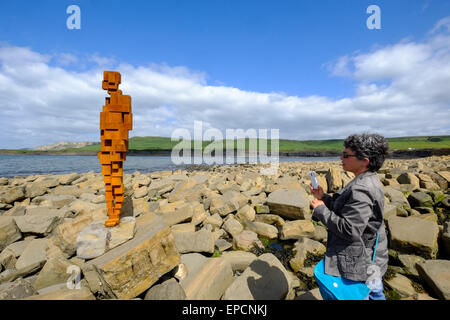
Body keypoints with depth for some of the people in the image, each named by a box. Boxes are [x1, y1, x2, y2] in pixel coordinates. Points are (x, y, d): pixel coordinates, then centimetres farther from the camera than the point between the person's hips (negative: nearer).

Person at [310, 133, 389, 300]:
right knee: (375, 293, 29)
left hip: (359, 263, -10)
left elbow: (350, 230, -31)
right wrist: (323, 197, 0)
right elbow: (346, 211, 9)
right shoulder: (369, 181, 3)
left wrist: (321, 210, -22)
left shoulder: (361, 190, -30)